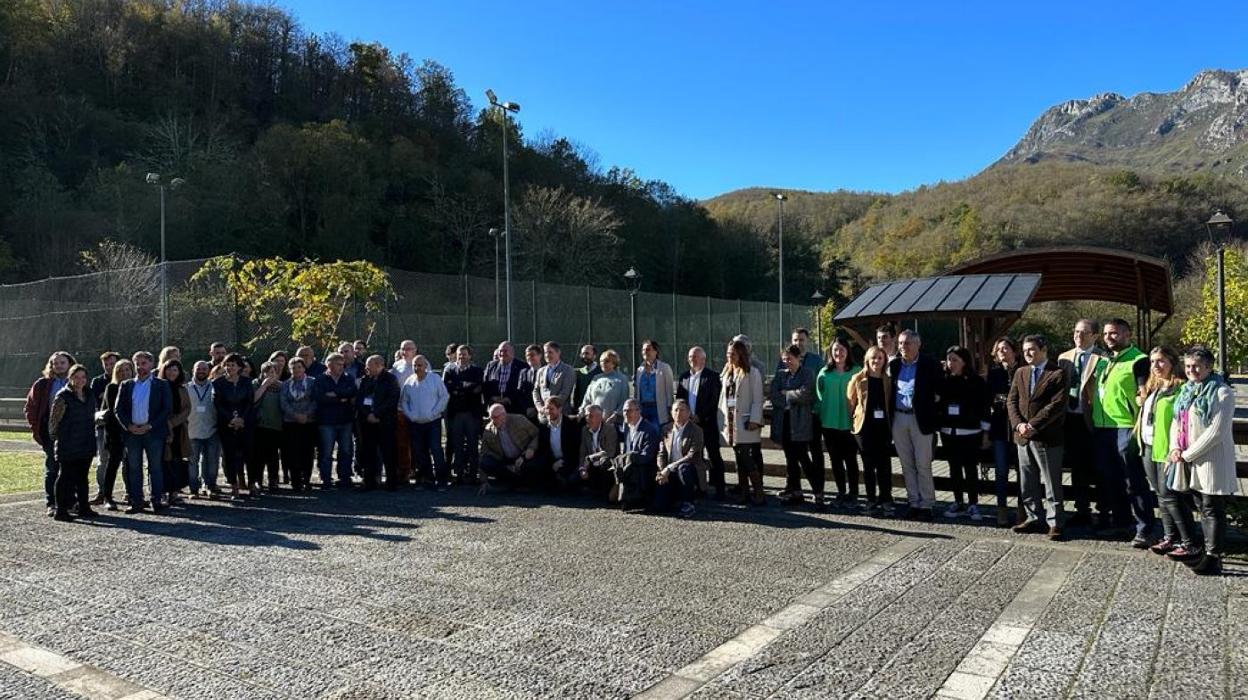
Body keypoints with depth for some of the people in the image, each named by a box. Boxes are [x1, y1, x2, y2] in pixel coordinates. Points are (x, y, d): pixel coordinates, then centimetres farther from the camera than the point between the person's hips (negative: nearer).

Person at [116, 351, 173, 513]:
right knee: (133, 468, 5)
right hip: (132, 433, 3)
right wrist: (129, 426, -7)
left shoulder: (161, 385, 3)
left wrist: (149, 426, -11)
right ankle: (136, 502, 10)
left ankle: (157, 501, 5)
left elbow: (167, 409, -4)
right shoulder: (127, 385, 12)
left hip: (154, 432, -3)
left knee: (155, 468, 0)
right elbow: (119, 409, 8)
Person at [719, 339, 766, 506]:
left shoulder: (752, 372, -5)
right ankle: (745, 492, 15)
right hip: (731, 422, 7)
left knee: (747, 458, -11)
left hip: (745, 422, -7)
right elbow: (723, 398, 14)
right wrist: (723, 420, 7)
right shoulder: (726, 373, 16)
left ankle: (759, 493, -4)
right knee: (739, 460, 9)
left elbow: (757, 399, -10)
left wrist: (754, 420, -17)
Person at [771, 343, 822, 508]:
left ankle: (818, 492, 3)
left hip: (800, 423, -5)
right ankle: (794, 492, 17)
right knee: (790, 459, 9)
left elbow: (804, 394, -14)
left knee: (802, 458, -8)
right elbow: (774, 397, 1)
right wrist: (793, 399, -8)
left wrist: (785, 394, -4)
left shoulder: (807, 374, 0)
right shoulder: (780, 375, 13)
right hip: (784, 423, 5)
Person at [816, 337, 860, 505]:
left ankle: (853, 492, 15)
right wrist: (819, 415, 5)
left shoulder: (856, 372, -3)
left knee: (850, 459, 3)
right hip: (829, 423, 3)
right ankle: (841, 491, 21)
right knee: (835, 459, 10)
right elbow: (819, 396, 10)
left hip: (849, 423, -3)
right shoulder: (824, 373, 4)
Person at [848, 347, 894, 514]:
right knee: (869, 464, 4)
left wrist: (891, 424, 3)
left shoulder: (888, 381, 8)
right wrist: (852, 424, -1)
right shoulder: (858, 379, 2)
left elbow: (891, 404, 11)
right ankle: (871, 500, 11)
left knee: (884, 464, 1)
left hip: (883, 427, 2)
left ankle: (886, 500, 11)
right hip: (865, 427, -2)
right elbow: (850, 403, 4)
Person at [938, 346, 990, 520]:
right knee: (954, 468, 9)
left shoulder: (976, 382, -4)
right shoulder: (944, 381, 6)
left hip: (970, 433, -4)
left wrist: (985, 431, -5)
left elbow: (984, 408, -3)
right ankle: (958, 502, 18)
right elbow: (937, 404, 12)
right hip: (948, 432, 4)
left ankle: (973, 504, 9)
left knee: (971, 468, 1)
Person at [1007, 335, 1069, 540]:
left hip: (1047, 437, -6)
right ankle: (1035, 518, 23)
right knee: (1027, 484, 12)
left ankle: (1054, 523, 9)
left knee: (1051, 483, 1)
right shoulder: (1020, 373, 14)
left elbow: (1057, 405, -14)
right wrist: (1019, 424, -7)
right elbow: (1012, 401, 9)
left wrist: (1032, 425, -17)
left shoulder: (1058, 374, -5)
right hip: (1023, 437, 6)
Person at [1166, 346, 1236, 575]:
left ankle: (1213, 558, 2)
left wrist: (1188, 454, -14)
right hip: (1190, 462, 8)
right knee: (1204, 507, 15)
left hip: (1211, 461, -8)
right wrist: (1175, 448, 0)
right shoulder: (1187, 391, 14)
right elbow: (1176, 422, 17)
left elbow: (1216, 431, -17)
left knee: (1212, 509, -3)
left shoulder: (1221, 393, -11)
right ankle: (1206, 550, 23)